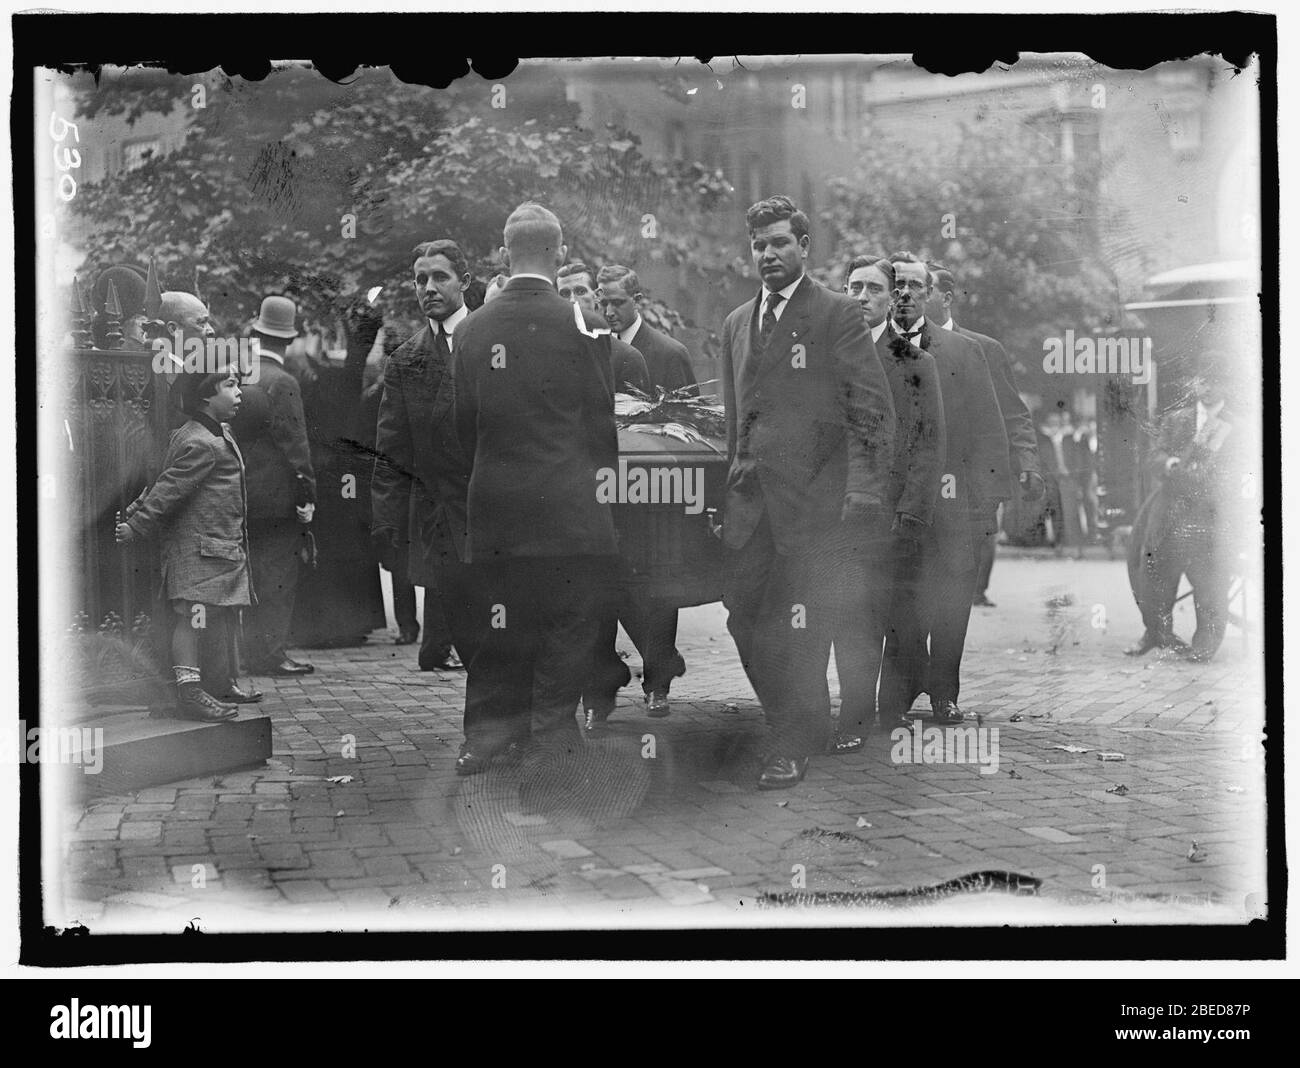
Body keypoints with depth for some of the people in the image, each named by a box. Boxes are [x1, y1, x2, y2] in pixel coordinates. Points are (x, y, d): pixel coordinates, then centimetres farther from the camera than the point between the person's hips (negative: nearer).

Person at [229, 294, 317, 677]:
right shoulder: (281, 383, -15)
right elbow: (295, 445, -16)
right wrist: (307, 495, -11)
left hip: (240, 493, 7)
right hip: (276, 498, -7)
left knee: (252, 574, 14)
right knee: (277, 574, 0)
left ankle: (250, 650, 20)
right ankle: (269, 653, 0)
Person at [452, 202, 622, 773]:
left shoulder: (473, 327, 3)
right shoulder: (580, 323, -8)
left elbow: (464, 420, 9)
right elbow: (600, 414, -3)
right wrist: (599, 469, 12)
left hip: (493, 500, 4)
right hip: (566, 505, -4)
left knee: (500, 624, 11)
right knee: (569, 619, 5)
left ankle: (487, 729, 13)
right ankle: (553, 728, 7)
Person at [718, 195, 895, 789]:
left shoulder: (837, 316, -2)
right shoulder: (737, 324, 17)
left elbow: (873, 408, -6)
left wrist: (866, 488, -15)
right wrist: (733, 487, 15)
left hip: (812, 496, -6)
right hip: (750, 497, 6)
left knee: (799, 629, -3)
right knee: (744, 618, 7)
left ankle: (794, 747, 9)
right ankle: (789, 721, 26)